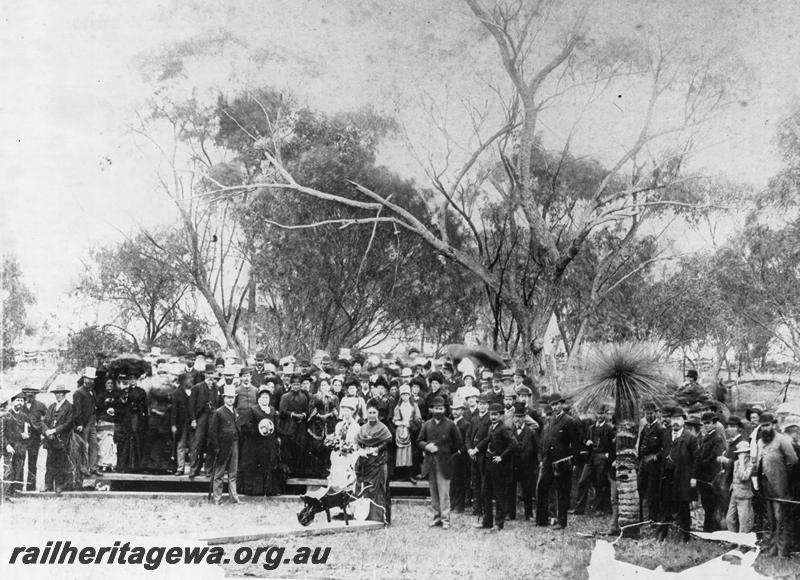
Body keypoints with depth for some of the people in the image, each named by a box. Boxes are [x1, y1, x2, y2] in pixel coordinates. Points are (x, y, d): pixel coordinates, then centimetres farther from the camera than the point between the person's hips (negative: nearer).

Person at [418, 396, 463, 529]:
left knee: (444, 492, -6)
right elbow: (419, 440, 12)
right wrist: (426, 446, -7)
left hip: (444, 463, -4)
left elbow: (459, 442, 5)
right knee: (433, 492, 7)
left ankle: (445, 519, -3)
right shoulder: (427, 424, 10)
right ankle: (436, 517, 14)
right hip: (430, 462, 4)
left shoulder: (450, 424, 0)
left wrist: (448, 452, 3)